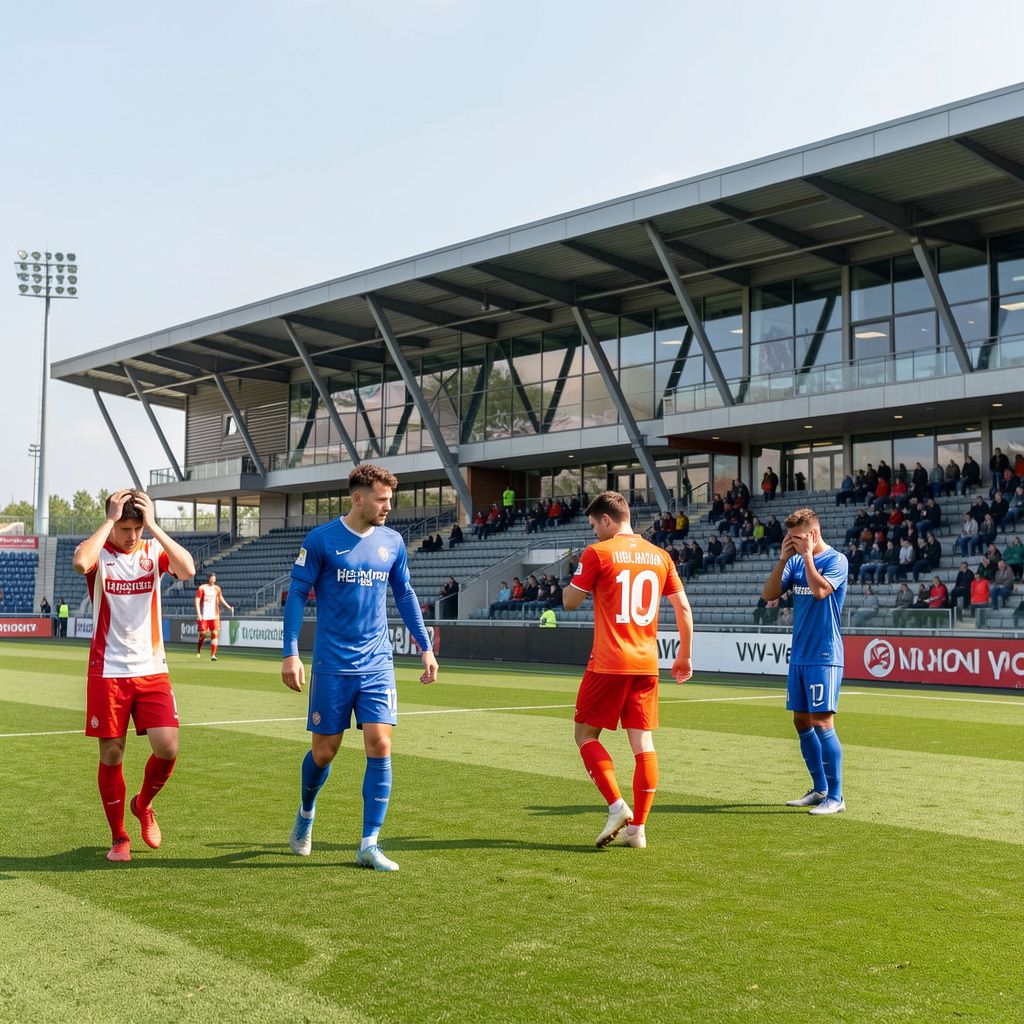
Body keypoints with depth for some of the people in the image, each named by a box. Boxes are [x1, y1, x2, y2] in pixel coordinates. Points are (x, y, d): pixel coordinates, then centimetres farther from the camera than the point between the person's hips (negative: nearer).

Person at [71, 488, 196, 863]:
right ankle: (119, 838, 20)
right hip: (108, 672, -2)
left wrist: (152, 525, -18)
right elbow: (80, 563, -30)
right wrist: (110, 519, -21)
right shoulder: (99, 551, -4)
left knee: (167, 749, -7)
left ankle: (143, 804, 25)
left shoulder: (154, 550, 2)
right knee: (111, 755, 3)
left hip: (152, 670, 2)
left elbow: (188, 570, -19)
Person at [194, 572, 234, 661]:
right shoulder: (202, 588, -4)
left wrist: (228, 607, 11)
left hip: (214, 616, 3)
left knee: (215, 634, -7)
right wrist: (198, 614, -15)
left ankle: (213, 655, -7)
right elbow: (197, 601, -6)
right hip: (204, 616, -3)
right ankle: (198, 650, 29)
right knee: (203, 633, 2)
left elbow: (221, 599, 23)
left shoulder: (217, 588, 8)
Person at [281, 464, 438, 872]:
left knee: (380, 747, -8)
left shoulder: (392, 542, 6)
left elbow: (404, 595, 16)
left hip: (377, 665, 3)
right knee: (323, 752, 6)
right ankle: (306, 813, 37)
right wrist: (291, 653, -12)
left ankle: (369, 845, 1)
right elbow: (296, 594, -5)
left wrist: (426, 647, 12)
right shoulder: (321, 540, -7)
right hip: (332, 666, -3)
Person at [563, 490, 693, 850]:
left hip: (608, 664, -5)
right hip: (646, 664, 5)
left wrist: (569, 583, 20)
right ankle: (637, 827, 7)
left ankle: (617, 806, -7)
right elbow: (683, 608, 10)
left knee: (586, 734, 8)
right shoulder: (660, 556, 10)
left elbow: (570, 602, -1)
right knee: (643, 742, 6)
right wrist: (685, 656, 19)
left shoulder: (597, 553, -6)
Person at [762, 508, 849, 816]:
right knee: (801, 721, 11)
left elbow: (820, 590, -26)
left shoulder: (835, 560, -8)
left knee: (821, 722, -9)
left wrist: (807, 554, -15)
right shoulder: (795, 561, 11)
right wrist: (784, 558, -4)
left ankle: (835, 797, -3)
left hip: (823, 656, -8)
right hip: (799, 655, 8)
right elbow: (768, 594, 4)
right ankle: (820, 789, 23)